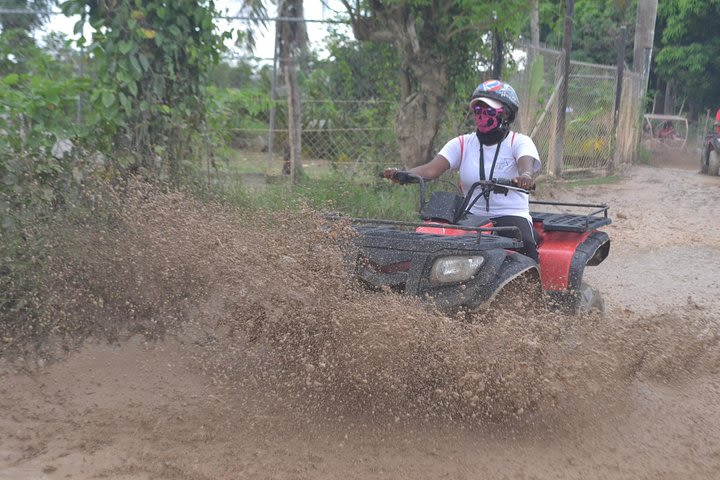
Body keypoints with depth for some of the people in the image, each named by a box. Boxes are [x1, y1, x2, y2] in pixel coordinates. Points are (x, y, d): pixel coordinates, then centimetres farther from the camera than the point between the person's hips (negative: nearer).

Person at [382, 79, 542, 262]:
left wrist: (526, 176, -48)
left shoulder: (519, 142, 1)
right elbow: (432, 168, -5)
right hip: (472, 215, 3)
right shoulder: (462, 143, 9)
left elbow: (527, 164, -21)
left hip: (511, 215, -2)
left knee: (525, 245, -32)